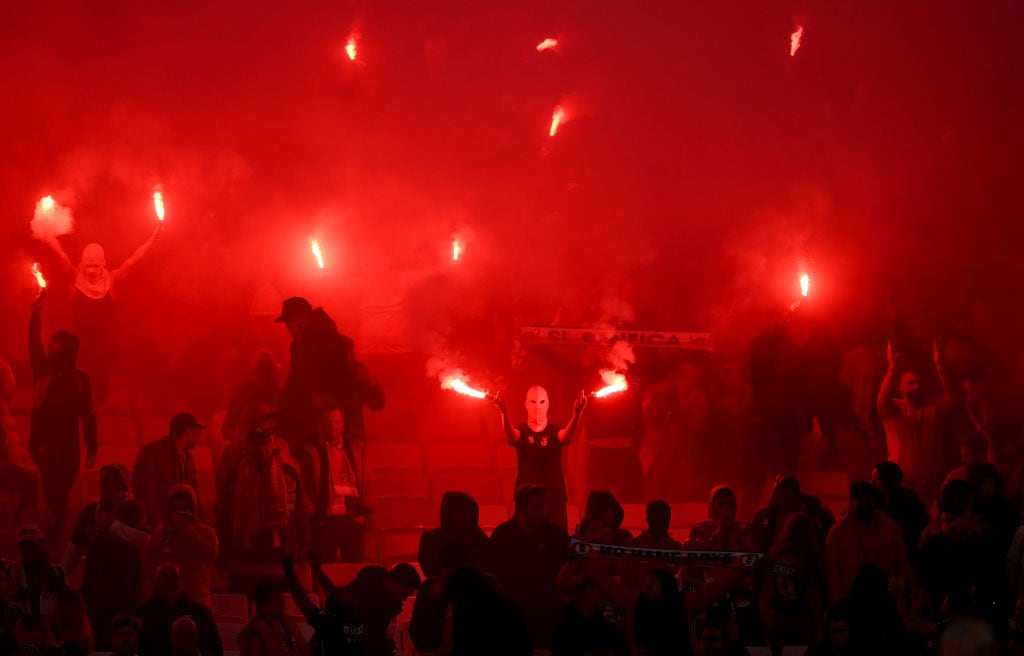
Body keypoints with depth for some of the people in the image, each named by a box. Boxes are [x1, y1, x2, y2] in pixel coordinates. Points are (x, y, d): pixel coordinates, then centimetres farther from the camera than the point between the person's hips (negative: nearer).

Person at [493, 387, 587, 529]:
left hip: (554, 499, 1)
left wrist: (577, 414, -42)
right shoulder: (521, 432, 2)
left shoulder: (555, 432, 4)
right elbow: (510, 434, -21)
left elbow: (567, 435, -19)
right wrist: (504, 414, -45)